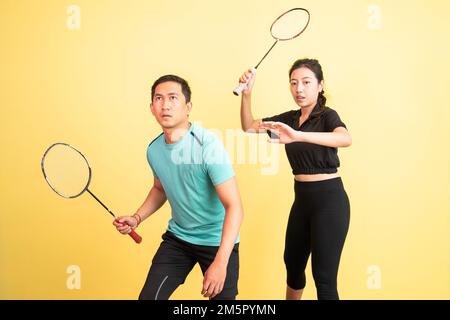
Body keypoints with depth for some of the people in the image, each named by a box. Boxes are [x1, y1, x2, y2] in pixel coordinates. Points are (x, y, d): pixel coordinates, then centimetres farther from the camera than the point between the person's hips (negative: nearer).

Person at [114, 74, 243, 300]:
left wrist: (220, 263, -33)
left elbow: (234, 207, -26)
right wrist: (137, 218, 1)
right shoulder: (153, 150, -4)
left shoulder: (208, 146, -24)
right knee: (148, 296, -1)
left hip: (217, 241, -4)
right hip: (177, 237, 5)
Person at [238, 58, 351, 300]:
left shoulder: (327, 115, -12)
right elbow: (249, 127, 7)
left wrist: (298, 135, -46)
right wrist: (247, 93, -8)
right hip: (302, 199, 7)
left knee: (324, 274, -3)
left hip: (329, 199, -7)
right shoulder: (290, 118, 6)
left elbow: (345, 139, -34)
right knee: (293, 263, 21)